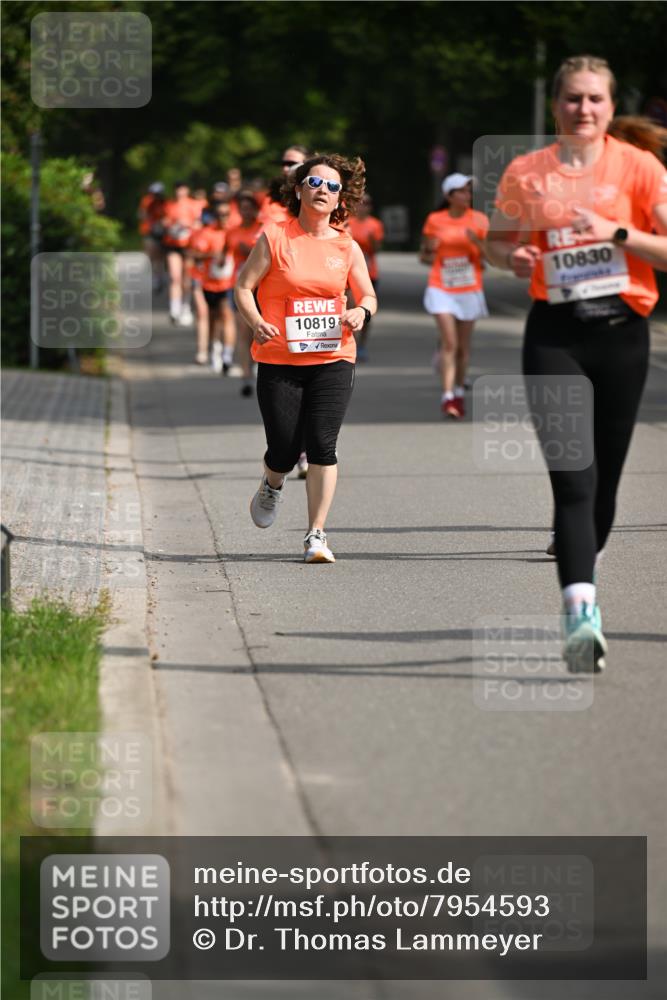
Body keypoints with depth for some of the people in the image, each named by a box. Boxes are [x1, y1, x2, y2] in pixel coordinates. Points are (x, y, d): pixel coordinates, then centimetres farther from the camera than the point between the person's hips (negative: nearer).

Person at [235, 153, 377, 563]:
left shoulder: (346, 247, 7)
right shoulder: (274, 238, -1)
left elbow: (368, 295, 15)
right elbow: (243, 287, 0)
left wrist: (362, 311, -9)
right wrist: (257, 323, -18)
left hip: (333, 359, 1)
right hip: (280, 360, -1)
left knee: (323, 446, -9)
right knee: (284, 449, 0)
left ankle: (317, 535, -3)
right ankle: (273, 486, 37)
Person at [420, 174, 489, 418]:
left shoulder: (479, 220, 1)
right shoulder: (435, 220, 2)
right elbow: (424, 256, 13)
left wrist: (477, 243, -18)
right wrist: (430, 252, -10)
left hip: (470, 290, 1)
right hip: (441, 289, -1)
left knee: (463, 346, 9)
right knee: (449, 343, -14)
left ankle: (459, 393, 26)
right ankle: (447, 397, -17)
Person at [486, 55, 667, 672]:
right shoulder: (525, 173, 4)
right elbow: (496, 241, 18)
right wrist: (512, 259, -4)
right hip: (555, 336, -1)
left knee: (605, 479, 10)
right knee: (572, 479, -15)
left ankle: (585, 573, 35)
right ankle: (582, 616, -24)